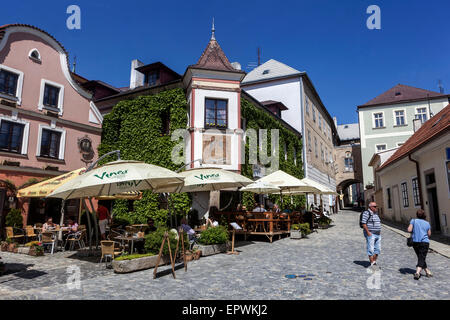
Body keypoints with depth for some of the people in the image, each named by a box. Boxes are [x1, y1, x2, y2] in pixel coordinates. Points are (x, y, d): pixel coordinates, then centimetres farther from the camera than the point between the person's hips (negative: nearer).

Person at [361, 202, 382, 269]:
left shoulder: (376, 213, 16)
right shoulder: (366, 213, -11)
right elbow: (363, 223, -16)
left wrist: (379, 231, 15)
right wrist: (368, 232, -20)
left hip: (378, 234, 8)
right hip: (371, 234, -8)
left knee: (377, 249, 9)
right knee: (371, 249, -4)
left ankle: (374, 262, 18)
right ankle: (372, 264, 0)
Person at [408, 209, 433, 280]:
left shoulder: (413, 221, 2)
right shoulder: (427, 223, 7)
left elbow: (409, 230, -8)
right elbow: (429, 234, 9)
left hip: (415, 242, 1)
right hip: (424, 242, -1)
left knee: (420, 258, 17)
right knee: (422, 258, -4)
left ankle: (428, 272, 24)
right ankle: (417, 272, -22)